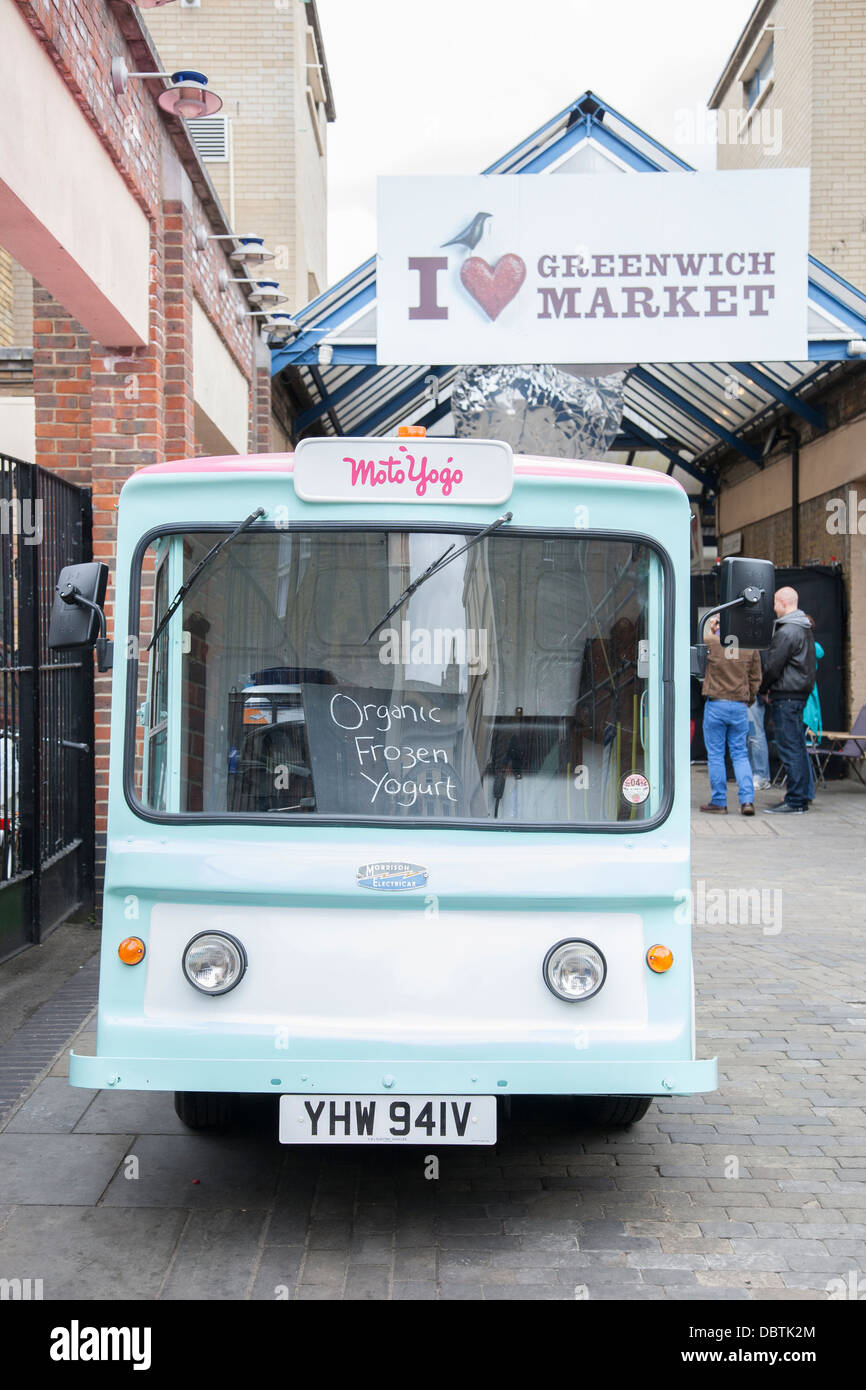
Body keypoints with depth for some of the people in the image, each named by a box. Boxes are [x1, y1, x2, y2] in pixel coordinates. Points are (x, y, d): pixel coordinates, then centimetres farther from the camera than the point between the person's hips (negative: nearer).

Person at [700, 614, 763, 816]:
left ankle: (719, 802, 7)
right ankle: (747, 799, -1)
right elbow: (756, 679, 7)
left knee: (715, 754, 5)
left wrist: (711, 632, 16)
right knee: (740, 754, 10)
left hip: (715, 705, -3)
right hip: (740, 705, 3)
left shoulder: (710, 642, -8)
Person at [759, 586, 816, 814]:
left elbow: (772, 666, -16)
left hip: (786, 695, -10)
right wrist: (770, 689, 14)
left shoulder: (787, 632, -16)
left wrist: (762, 689, 1)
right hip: (801, 692, 10)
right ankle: (804, 795, 18)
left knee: (790, 748, -7)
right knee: (798, 746, 13)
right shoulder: (805, 629, 17)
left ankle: (795, 801, -6)